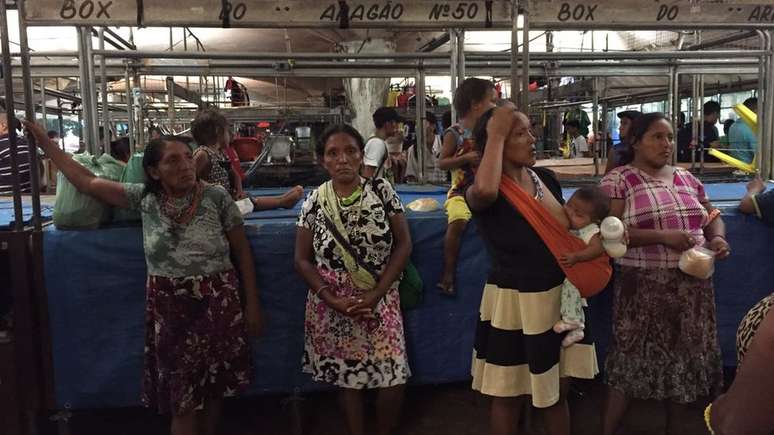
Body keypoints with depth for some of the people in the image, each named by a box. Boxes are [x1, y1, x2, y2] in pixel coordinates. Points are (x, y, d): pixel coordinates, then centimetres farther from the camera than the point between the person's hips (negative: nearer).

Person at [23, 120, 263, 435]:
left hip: (217, 305, -1)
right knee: (183, 397, 8)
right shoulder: (145, 198, -1)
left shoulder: (216, 197, -8)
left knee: (213, 388, 14)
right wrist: (45, 143, 9)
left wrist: (252, 304, -4)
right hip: (169, 308, 1)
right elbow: (87, 183, 6)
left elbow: (242, 252, -4)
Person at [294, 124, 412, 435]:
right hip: (333, 306, 0)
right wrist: (332, 299, -13)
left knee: (392, 377, 1)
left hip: (380, 302, 0)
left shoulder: (382, 190, -5)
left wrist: (376, 294, -12)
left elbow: (403, 244, -5)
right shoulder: (314, 202, -4)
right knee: (347, 378, 12)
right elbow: (302, 259, -1)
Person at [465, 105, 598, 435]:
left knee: (557, 391, 19)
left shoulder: (546, 178, 3)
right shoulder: (481, 191, -15)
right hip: (512, 301, -5)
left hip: (558, 296, 5)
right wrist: (496, 135, -27)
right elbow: (485, 191, -41)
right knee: (509, 395, 12)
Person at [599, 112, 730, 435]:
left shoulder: (686, 177, 13)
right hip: (643, 286, -6)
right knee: (632, 360, -2)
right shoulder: (618, 180, -6)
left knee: (686, 357, 14)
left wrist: (717, 237, -3)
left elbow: (712, 216, 20)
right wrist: (663, 236, -23)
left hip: (693, 284, 6)